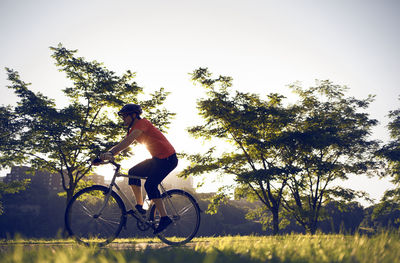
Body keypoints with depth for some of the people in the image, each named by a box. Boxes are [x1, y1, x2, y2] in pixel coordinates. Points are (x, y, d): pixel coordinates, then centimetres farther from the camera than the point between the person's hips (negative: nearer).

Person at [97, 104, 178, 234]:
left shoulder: (142, 123, -16)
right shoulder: (134, 129, 13)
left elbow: (127, 141, -30)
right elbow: (122, 144, 6)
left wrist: (110, 154, -38)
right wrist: (107, 154, -8)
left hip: (168, 158, -9)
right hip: (157, 158, 9)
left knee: (150, 185, -18)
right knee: (133, 172, 0)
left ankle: (165, 218, -13)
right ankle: (139, 207, 4)